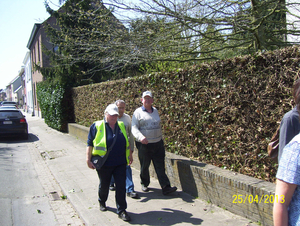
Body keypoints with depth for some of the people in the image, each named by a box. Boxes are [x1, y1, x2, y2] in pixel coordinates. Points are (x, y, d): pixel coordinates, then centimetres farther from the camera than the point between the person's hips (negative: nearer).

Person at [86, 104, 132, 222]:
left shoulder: (121, 125, 7)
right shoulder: (97, 126, -6)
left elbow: (126, 142, 19)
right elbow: (90, 144, -5)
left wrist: (129, 155, 20)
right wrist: (88, 160, -9)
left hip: (120, 163, 3)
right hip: (104, 164, -3)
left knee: (121, 186, 0)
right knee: (104, 185, 16)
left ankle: (121, 210, 12)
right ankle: (102, 202, 44)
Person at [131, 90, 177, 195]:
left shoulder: (155, 111, 14)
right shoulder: (138, 112, -1)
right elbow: (134, 128, -10)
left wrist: (161, 139, 23)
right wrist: (140, 137, -28)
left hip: (158, 143, 3)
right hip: (144, 144, -3)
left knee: (160, 166, -1)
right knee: (144, 166, 9)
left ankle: (166, 187, -2)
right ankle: (144, 184, 30)